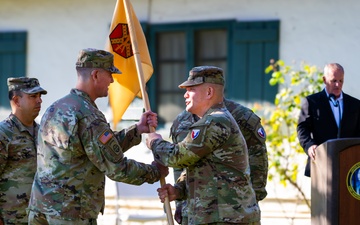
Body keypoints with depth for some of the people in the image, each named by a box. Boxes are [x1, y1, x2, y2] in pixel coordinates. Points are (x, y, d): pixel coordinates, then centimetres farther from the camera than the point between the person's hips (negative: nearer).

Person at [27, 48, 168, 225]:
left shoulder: (55, 108, 13)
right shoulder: (89, 117, -16)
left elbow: (105, 148, 18)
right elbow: (117, 168, -13)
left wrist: (137, 130, 16)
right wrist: (154, 172, 2)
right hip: (71, 210, -9)